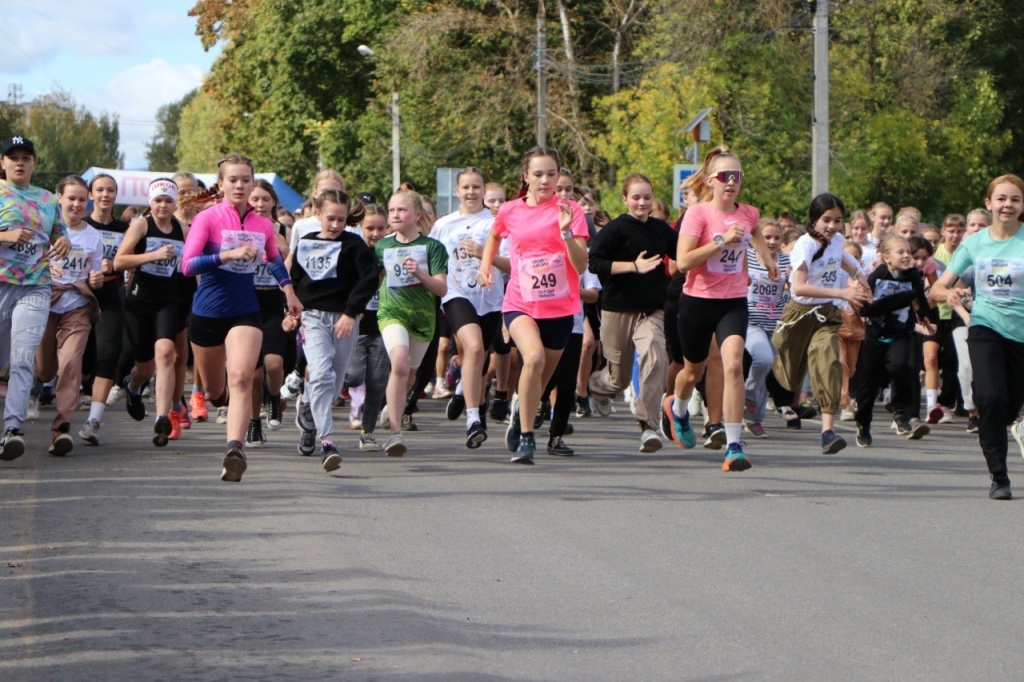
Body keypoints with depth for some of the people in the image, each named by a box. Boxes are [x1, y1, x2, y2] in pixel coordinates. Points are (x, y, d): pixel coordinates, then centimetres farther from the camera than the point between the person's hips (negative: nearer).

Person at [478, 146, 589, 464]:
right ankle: (525, 438, -19)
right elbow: (494, 236, 26)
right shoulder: (509, 211, 1)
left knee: (540, 381, 13)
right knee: (534, 357, -29)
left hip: (559, 308, 1)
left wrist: (566, 232, -25)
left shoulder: (569, 210, -5)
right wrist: (485, 265, 11)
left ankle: (521, 408, 48)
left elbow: (581, 265, -12)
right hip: (520, 304, -1)